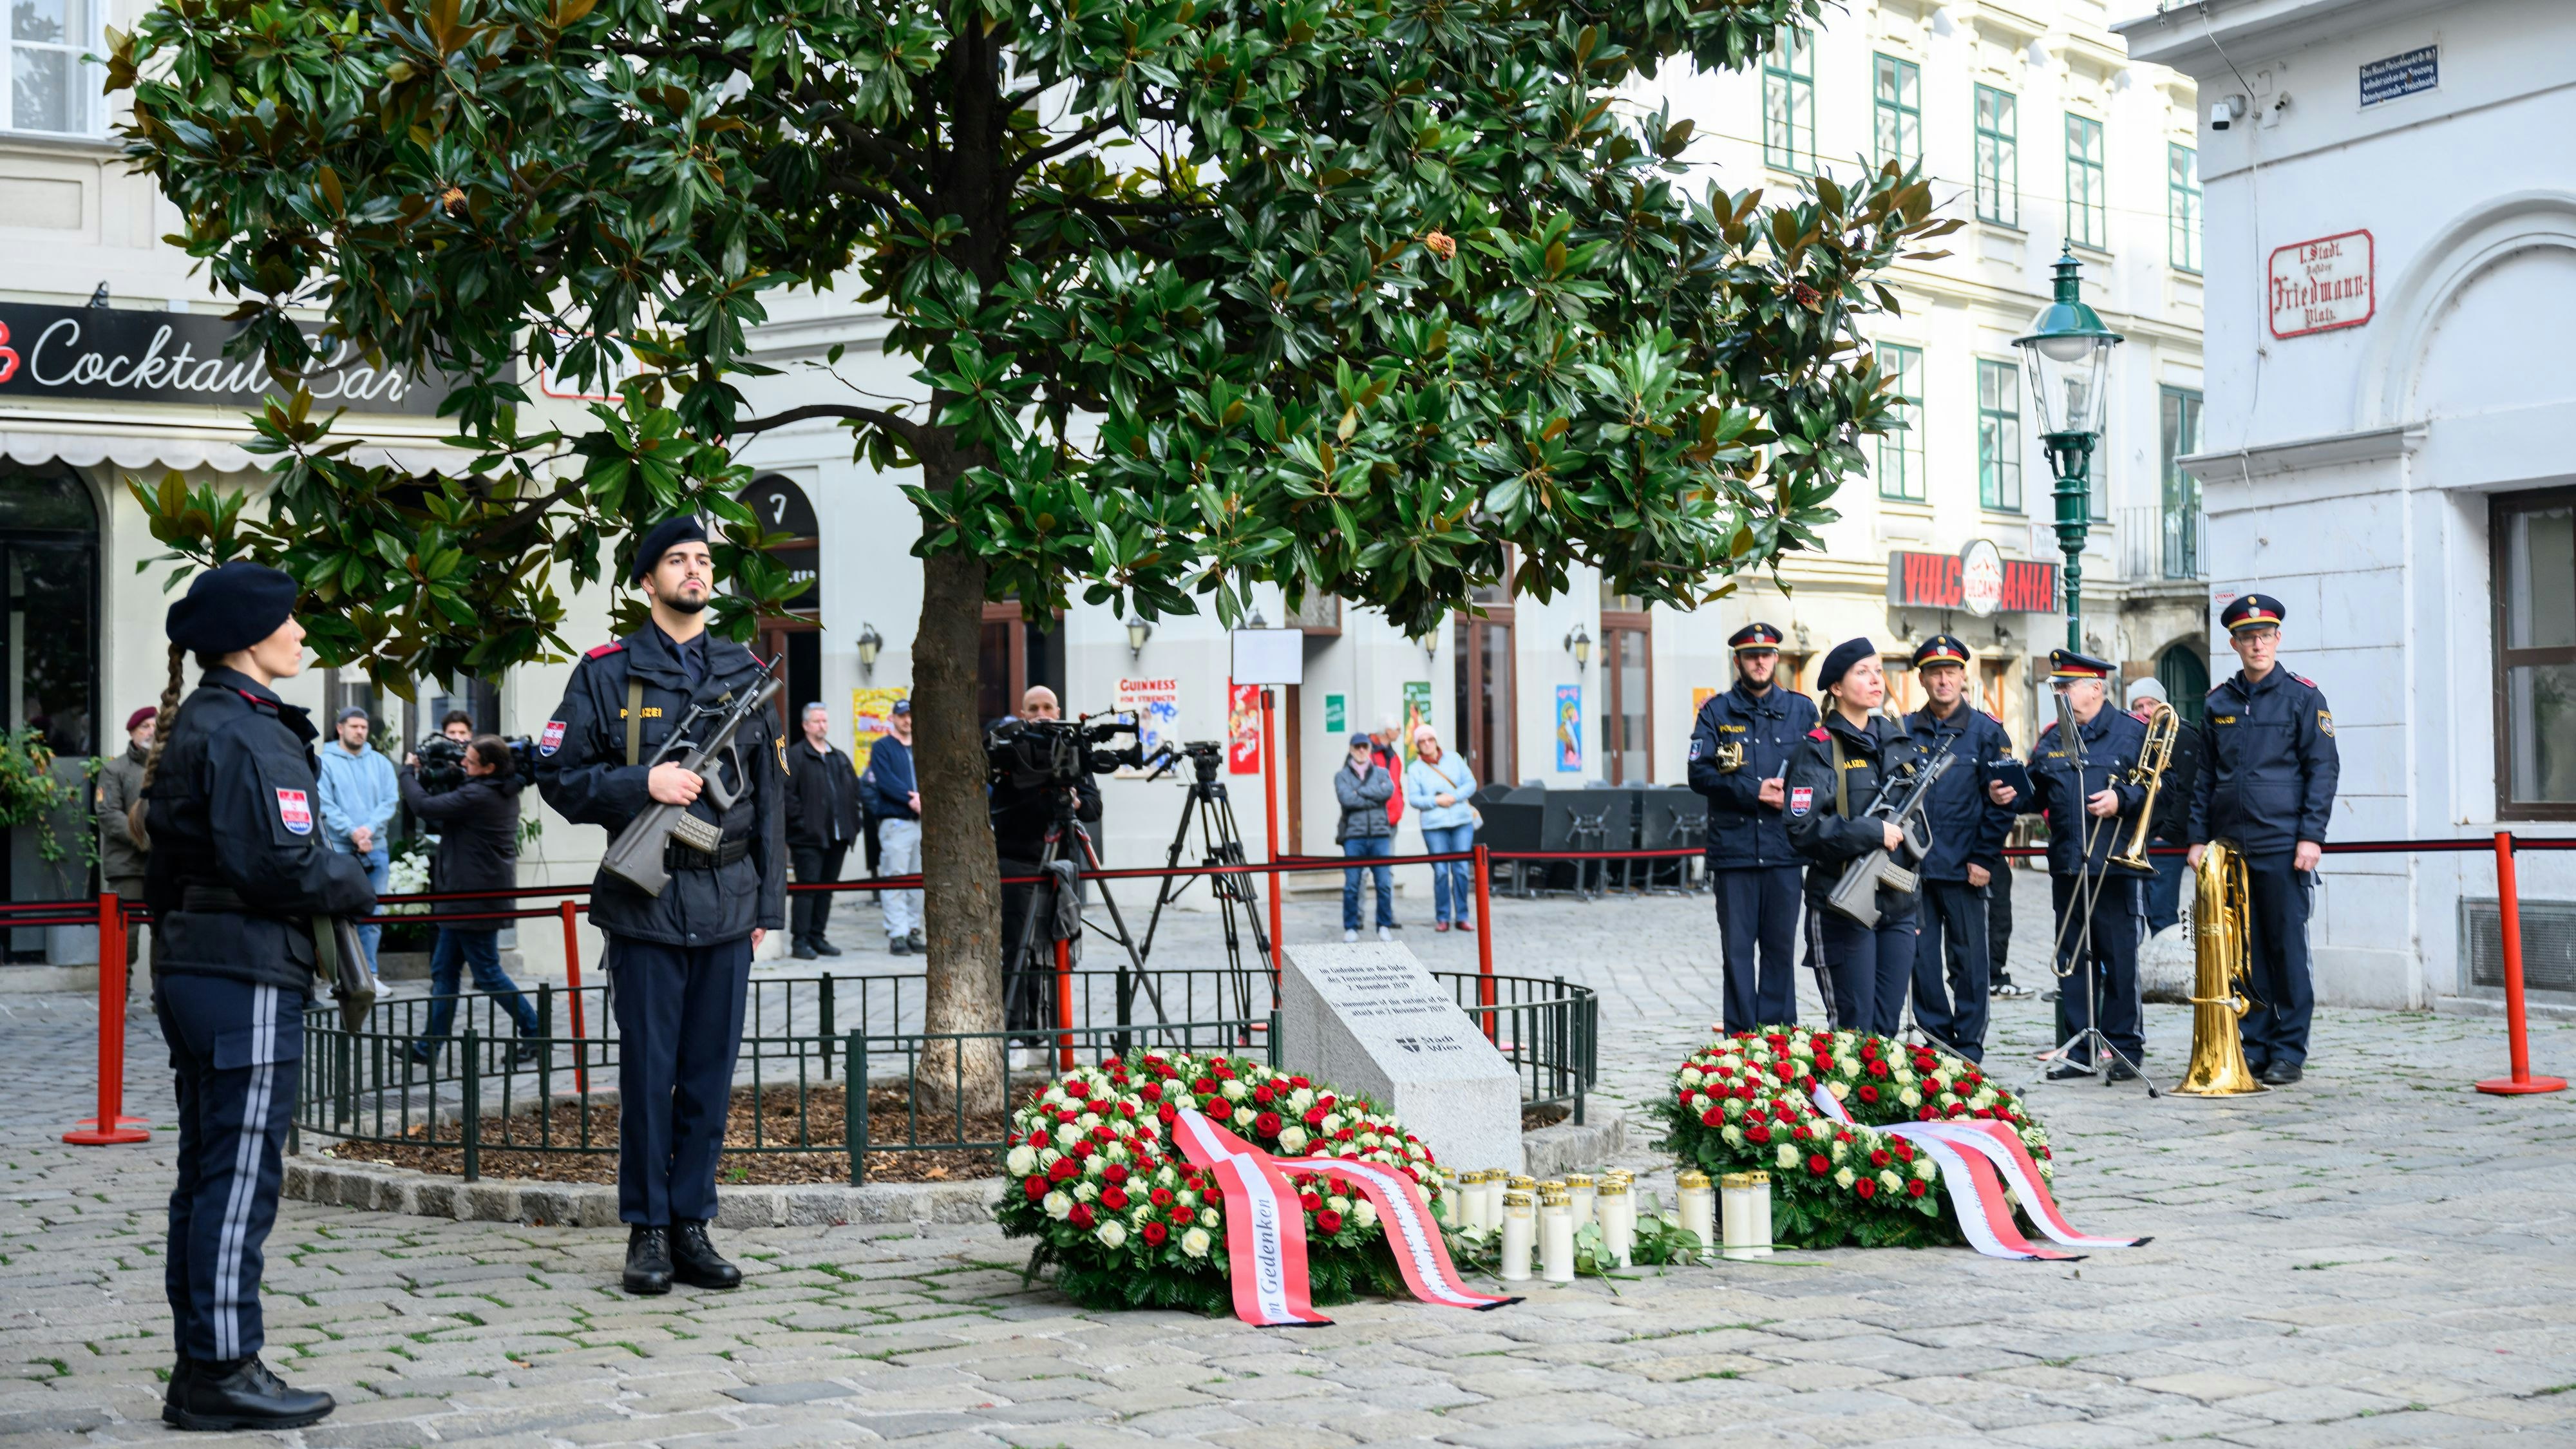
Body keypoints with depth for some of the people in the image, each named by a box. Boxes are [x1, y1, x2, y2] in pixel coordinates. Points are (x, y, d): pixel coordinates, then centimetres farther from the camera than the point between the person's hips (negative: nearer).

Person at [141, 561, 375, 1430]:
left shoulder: (193, 725, 16)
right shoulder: (249, 733, -15)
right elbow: (281, 863, -22)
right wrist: (356, 886, -5)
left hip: (190, 968, 10)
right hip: (247, 976, -10)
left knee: (206, 1177, 14)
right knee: (240, 1179, -4)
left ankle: (200, 1369, 20)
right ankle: (223, 1373, 2)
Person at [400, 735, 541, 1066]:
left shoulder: (478, 796, -24)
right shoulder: (505, 793, 7)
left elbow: (424, 807, -23)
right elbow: (444, 823, 15)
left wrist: (409, 771, -6)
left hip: (475, 899, -10)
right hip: (464, 897, 10)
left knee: (488, 973, 0)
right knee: (444, 970, 12)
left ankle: (535, 1033, 8)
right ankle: (430, 1047, 16)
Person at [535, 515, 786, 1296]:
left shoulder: (746, 672, 12)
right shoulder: (607, 673, 1)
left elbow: (768, 793, 13)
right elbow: (558, 777, -1)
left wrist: (768, 902, 9)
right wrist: (644, 784, -16)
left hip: (728, 904, 3)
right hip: (645, 905, -3)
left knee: (711, 1075, 7)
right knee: (648, 1074, 2)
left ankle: (692, 1226, 15)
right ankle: (647, 1231, 12)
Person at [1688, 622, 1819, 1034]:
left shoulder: (1801, 709, 11)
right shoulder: (1716, 712, 7)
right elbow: (1700, 774, -2)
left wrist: (1792, 792, -9)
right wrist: (1753, 791, -11)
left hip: (1784, 849, 1)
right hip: (1733, 849, -1)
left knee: (1781, 946, 4)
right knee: (1737, 949, 1)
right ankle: (1741, 1038, 5)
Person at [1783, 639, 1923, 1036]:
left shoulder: (1897, 739, 12)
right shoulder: (1819, 749, -8)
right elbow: (1804, 828, -18)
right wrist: (1873, 832, -19)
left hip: (1898, 902, 6)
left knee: (1889, 1025, 8)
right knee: (1854, 1027, -4)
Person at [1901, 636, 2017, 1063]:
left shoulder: (1986, 731, 2)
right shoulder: (1905, 731, 8)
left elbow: (2001, 802, -1)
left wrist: (1984, 859, -7)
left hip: (1963, 868, -2)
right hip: (1914, 866, 2)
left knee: (1967, 960, 3)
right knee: (1921, 958, 4)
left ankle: (1969, 1047, 12)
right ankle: (1934, 1041, 14)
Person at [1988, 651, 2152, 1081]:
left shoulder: (2132, 733, 1)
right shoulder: (2051, 739, 14)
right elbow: (2038, 796, 17)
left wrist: (2121, 800, -18)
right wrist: (2010, 796, -2)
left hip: (2113, 867, -5)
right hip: (2066, 867, 5)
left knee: (2119, 959, 0)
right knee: (2072, 959, 7)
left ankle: (2124, 1048, 8)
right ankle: (2078, 1050, 13)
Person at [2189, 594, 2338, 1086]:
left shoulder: (2303, 697, 1)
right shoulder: (2219, 703, 12)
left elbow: (2323, 769, -2)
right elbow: (2205, 776, 16)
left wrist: (2311, 836, -10)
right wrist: (2198, 838, 9)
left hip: (2282, 848, -4)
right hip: (2229, 846, 4)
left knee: (2287, 949, 0)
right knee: (2242, 952, 6)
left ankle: (2289, 1052, 6)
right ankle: (2252, 1048, 12)